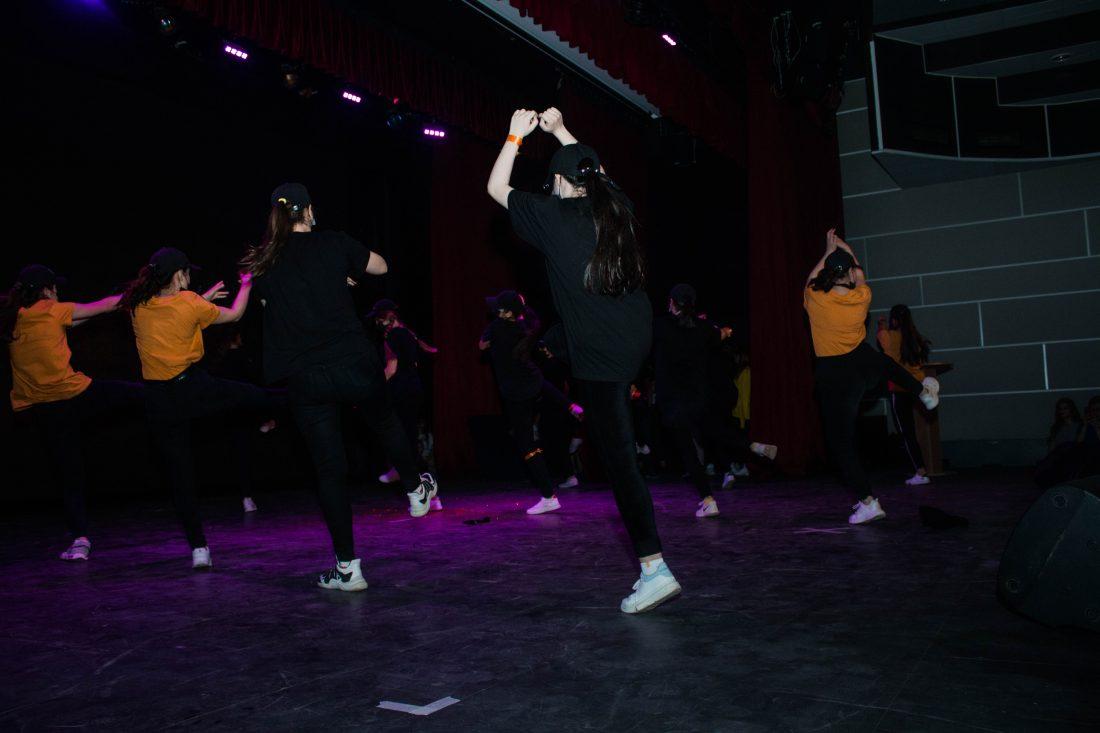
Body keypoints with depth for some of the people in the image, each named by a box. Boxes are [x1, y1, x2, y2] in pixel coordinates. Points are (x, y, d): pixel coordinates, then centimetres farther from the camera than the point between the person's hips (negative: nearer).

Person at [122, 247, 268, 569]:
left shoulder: (138, 307, 5)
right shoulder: (189, 304, -6)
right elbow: (234, 314, 8)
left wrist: (203, 299, 31)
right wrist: (246, 284, 23)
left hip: (159, 401, 4)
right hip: (195, 388, -4)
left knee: (179, 473, 6)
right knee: (257, 395, 17)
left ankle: (198, 547, 7)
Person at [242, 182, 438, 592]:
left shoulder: (263, 262, 5)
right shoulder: (332, 244, 0)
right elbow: (380, 266, 14)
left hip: (304, 379, 1)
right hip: (355, 365, -1)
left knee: (329, 469, 6)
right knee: (385, 425, 27)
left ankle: (347, 567, 9)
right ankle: (416, 491, 48)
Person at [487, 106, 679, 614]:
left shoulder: (555, 216, -8)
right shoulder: (618, 207, 7)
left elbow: (496, 188, 8)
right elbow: (594, 171, 31)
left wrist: (516, 136, 17)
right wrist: (559, 131, 35)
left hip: (600, 354, -7)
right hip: (638, 337, 7)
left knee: (619, 457, -6)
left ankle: (654, 568, -6)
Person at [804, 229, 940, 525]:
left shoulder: (815, 300, -15)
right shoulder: (861, 297, -9)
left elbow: (813, 277, 10)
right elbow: (859, 274, 16)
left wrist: (829, 252, 22)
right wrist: (844, 248, 29)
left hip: (833, 376, -3)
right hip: (865, 364, 4)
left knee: (842, 443, 0)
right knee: (884, 362, 42)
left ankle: (867, 502, -5)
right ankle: (923, 391, 61)